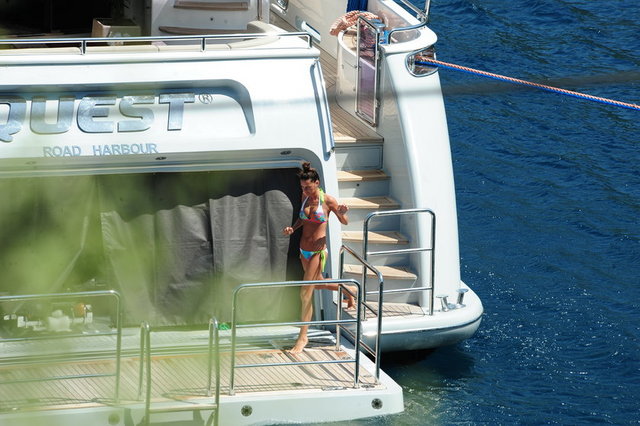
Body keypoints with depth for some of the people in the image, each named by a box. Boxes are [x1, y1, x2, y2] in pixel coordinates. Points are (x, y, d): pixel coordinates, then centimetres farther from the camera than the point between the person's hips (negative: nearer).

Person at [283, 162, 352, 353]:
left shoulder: (327, 200, -14)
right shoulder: (306, 197, 3)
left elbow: (344, 222, -5)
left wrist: (342, 213, -27)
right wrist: (293, 228, 0)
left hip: (317, 251, -7)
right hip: (304, 250, 7)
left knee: (306, 293, -9)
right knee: (318, 283, 27)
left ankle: (303, 336, -2)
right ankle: (347, 290, 54)